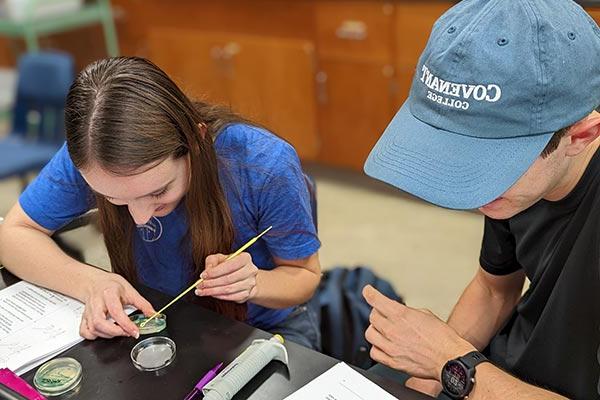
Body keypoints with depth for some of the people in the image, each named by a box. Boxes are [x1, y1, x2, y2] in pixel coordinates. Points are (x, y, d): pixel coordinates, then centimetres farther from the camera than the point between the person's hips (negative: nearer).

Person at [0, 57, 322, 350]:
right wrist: (90, 283, -29)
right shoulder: (89, 154, -23)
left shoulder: (267, 166, -28)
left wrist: (253, 284, -34)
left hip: (264, 329, -1)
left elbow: (305, 275, -12)